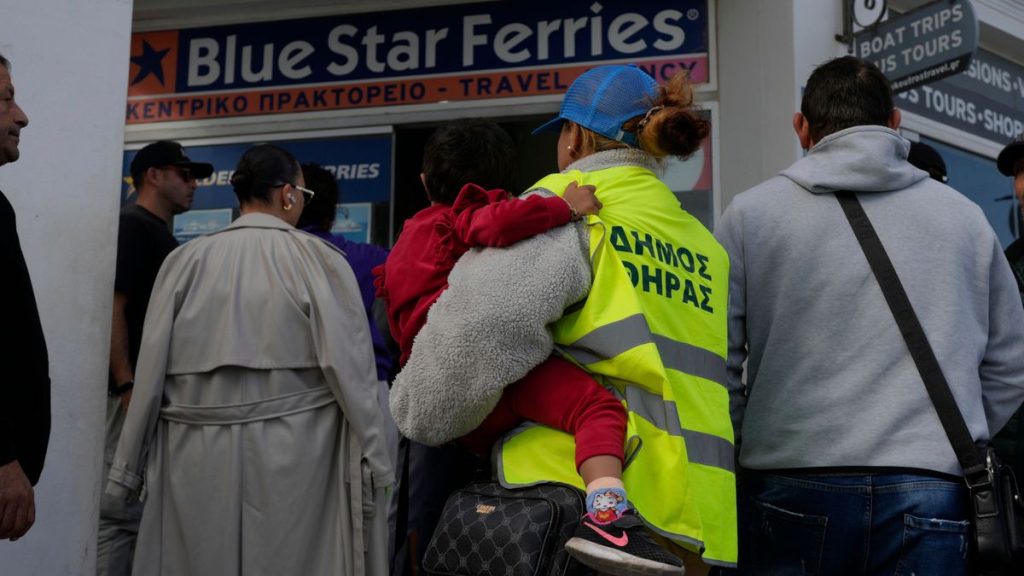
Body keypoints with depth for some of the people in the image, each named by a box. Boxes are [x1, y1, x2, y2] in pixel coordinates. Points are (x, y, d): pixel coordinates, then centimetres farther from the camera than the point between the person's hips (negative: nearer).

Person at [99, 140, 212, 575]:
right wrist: (127, 386, -24)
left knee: (145, 502, 15)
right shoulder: (131, 226, -10)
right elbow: (111, 308, -19)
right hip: (135, 388, -10)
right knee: (121, 506, -6)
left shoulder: (161, 233, 18)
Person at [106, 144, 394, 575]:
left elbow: (151, 370, 4)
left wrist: (129, 466, 12)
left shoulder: (186, 260, 3)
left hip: (197, 455, 3)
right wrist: (373, 462, -3)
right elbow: (348, 367, -8)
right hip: (294, 454, -2)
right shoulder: (319, 260, -5)